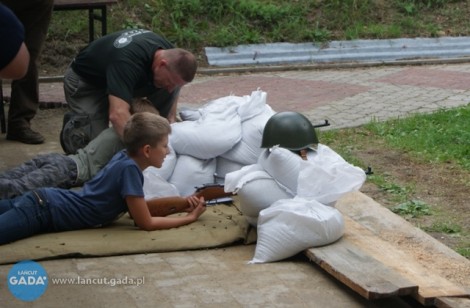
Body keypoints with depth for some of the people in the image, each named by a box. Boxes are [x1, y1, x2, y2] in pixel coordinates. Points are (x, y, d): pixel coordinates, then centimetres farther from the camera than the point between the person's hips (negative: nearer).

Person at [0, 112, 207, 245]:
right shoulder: (129, 168, -21)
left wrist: (178, 206, 7)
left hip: (42, 200, 9)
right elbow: (146, 223, -14)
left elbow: (138, 210, 17)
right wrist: (190, 218, -5)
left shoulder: (125, 157, 4)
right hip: (42, 212, -9)